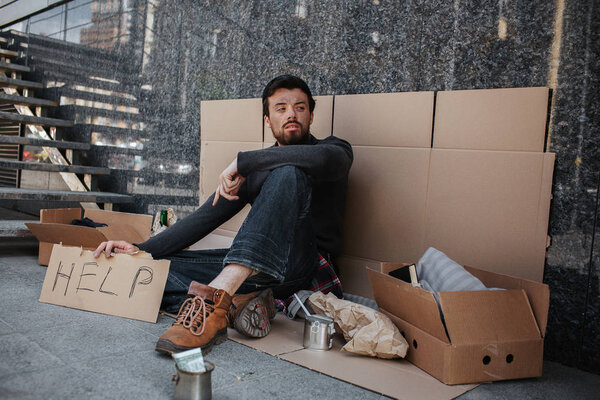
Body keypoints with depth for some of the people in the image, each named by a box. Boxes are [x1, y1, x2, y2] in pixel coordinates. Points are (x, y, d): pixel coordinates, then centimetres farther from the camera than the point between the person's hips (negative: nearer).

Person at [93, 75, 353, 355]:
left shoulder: (334, 149, 4)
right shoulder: (253, 167, 15)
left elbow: (325, 158, -24)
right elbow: (205, 218, 10)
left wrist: (242, 161, -20)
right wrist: (142, 250, -2)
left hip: (302, 265, -4)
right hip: (251, 265, 5)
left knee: (289, 173, -31)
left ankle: (216, 297, -41)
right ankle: (236, 304, -29)